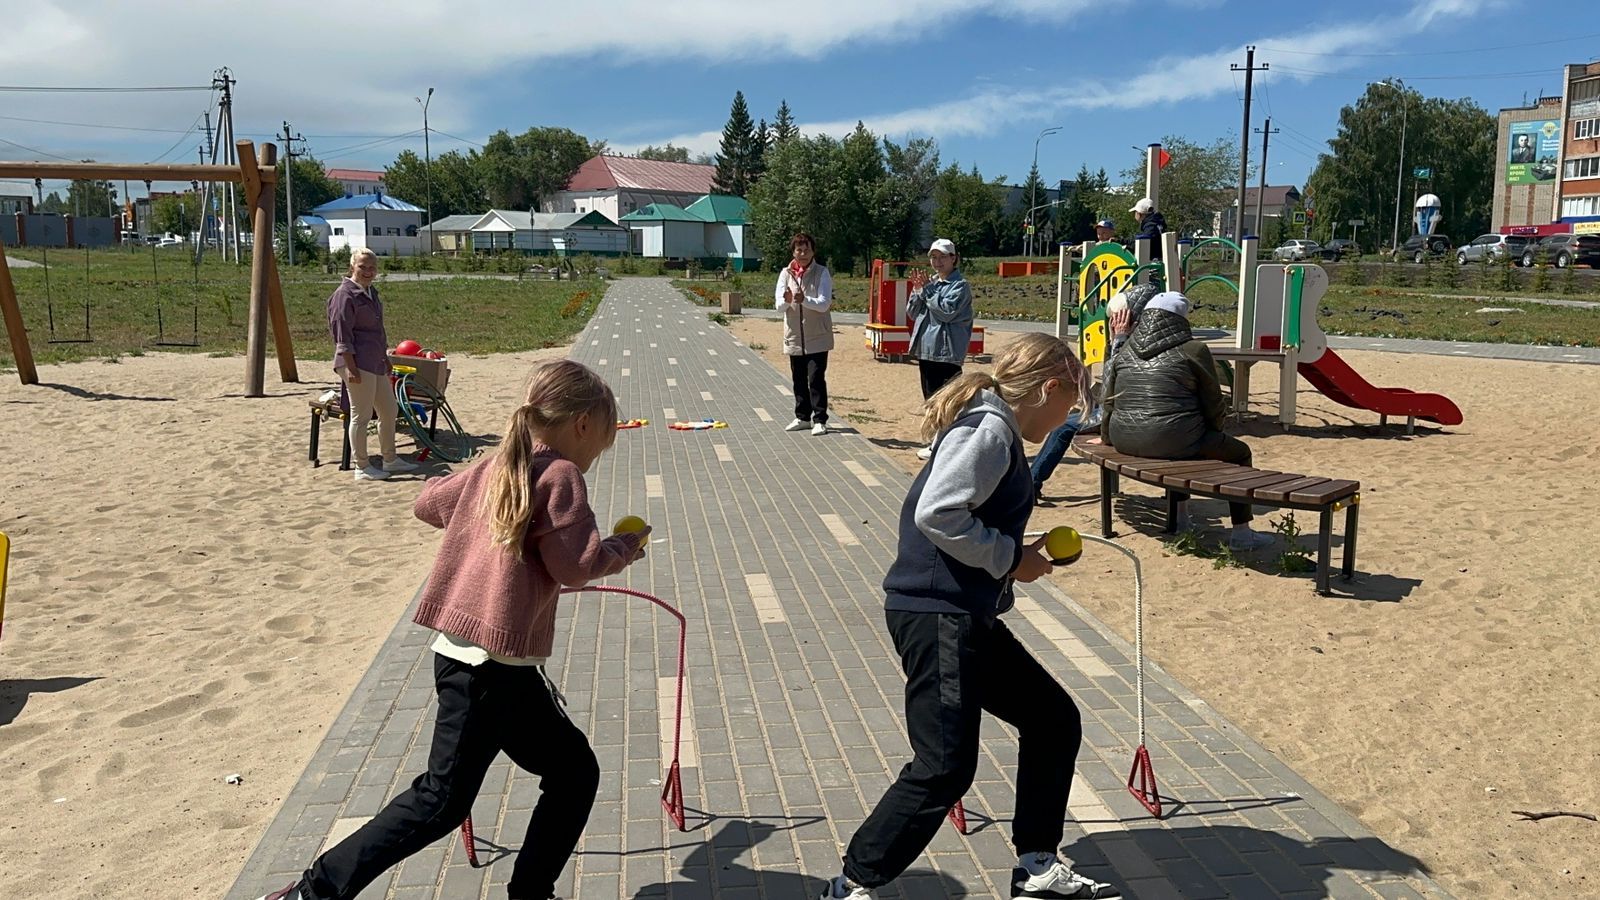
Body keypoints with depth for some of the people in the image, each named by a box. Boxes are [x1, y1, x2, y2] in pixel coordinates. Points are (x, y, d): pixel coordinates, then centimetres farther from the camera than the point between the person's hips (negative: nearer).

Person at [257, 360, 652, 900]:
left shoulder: (494, 469, 13)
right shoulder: (560, 475, -11)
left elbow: (428, 502, 25)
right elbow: (576, 566, -16)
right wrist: (626, 547, 1)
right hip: (491, 668, -10)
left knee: (575, 773, 15)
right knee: (442, 801, 1)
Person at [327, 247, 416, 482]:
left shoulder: (371, 292, 16)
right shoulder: (345, 295, -12)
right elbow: (342, 336, -16)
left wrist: (385, 357, 27)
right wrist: (351, 368, -21)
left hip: (375, 364, 10)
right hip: (358, 365, -10)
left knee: (389, 410, 15)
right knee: (361, 415, -3)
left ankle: (390, 460, 28)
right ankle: (362, 467, 6)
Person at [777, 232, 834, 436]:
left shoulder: (822, 273, -5)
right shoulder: (786, 273, 4)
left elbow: (824, 303, -15)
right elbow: (779, 306, -3)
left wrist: (804, 300, -33)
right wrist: (787, 300, -26)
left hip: (817, 337, -4)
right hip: (794, 337, 4)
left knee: (816, 379, -8)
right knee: (798, 380, 12)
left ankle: (820, 420, -1)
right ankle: (802, 417, 25)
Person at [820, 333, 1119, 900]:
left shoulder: (996, 430, 16)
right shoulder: (989, 429, -15)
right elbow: (936, 514, -26)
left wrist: (1018, 552, 10)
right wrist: (1011, 559, -16)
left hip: (970, 617, 11)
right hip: (936, 616, -11)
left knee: (1054, 720, 15)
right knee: (945, 767, -8)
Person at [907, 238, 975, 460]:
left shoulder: (960, 285, -6)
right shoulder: (930, 284, 15)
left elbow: (947, 311, -19)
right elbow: (912, 313, 13)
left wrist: (925, 291, -14)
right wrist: (917, 291, -3)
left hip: (947, 352, -8)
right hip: (926, 349, 8)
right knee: (931, 399, 13)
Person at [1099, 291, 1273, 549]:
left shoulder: (1124, 353, 12)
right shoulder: (1193, 349, -2)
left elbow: (1108, 403, 19)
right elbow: (1213, 402, 3)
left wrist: (1107, 436, 35)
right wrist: (1214, 429, 22)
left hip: (1125, 442, 7)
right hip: (1172, 440, -6)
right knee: (1240, 453, 16)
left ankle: (1181, 518, 40)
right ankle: (1241, 533, 12)